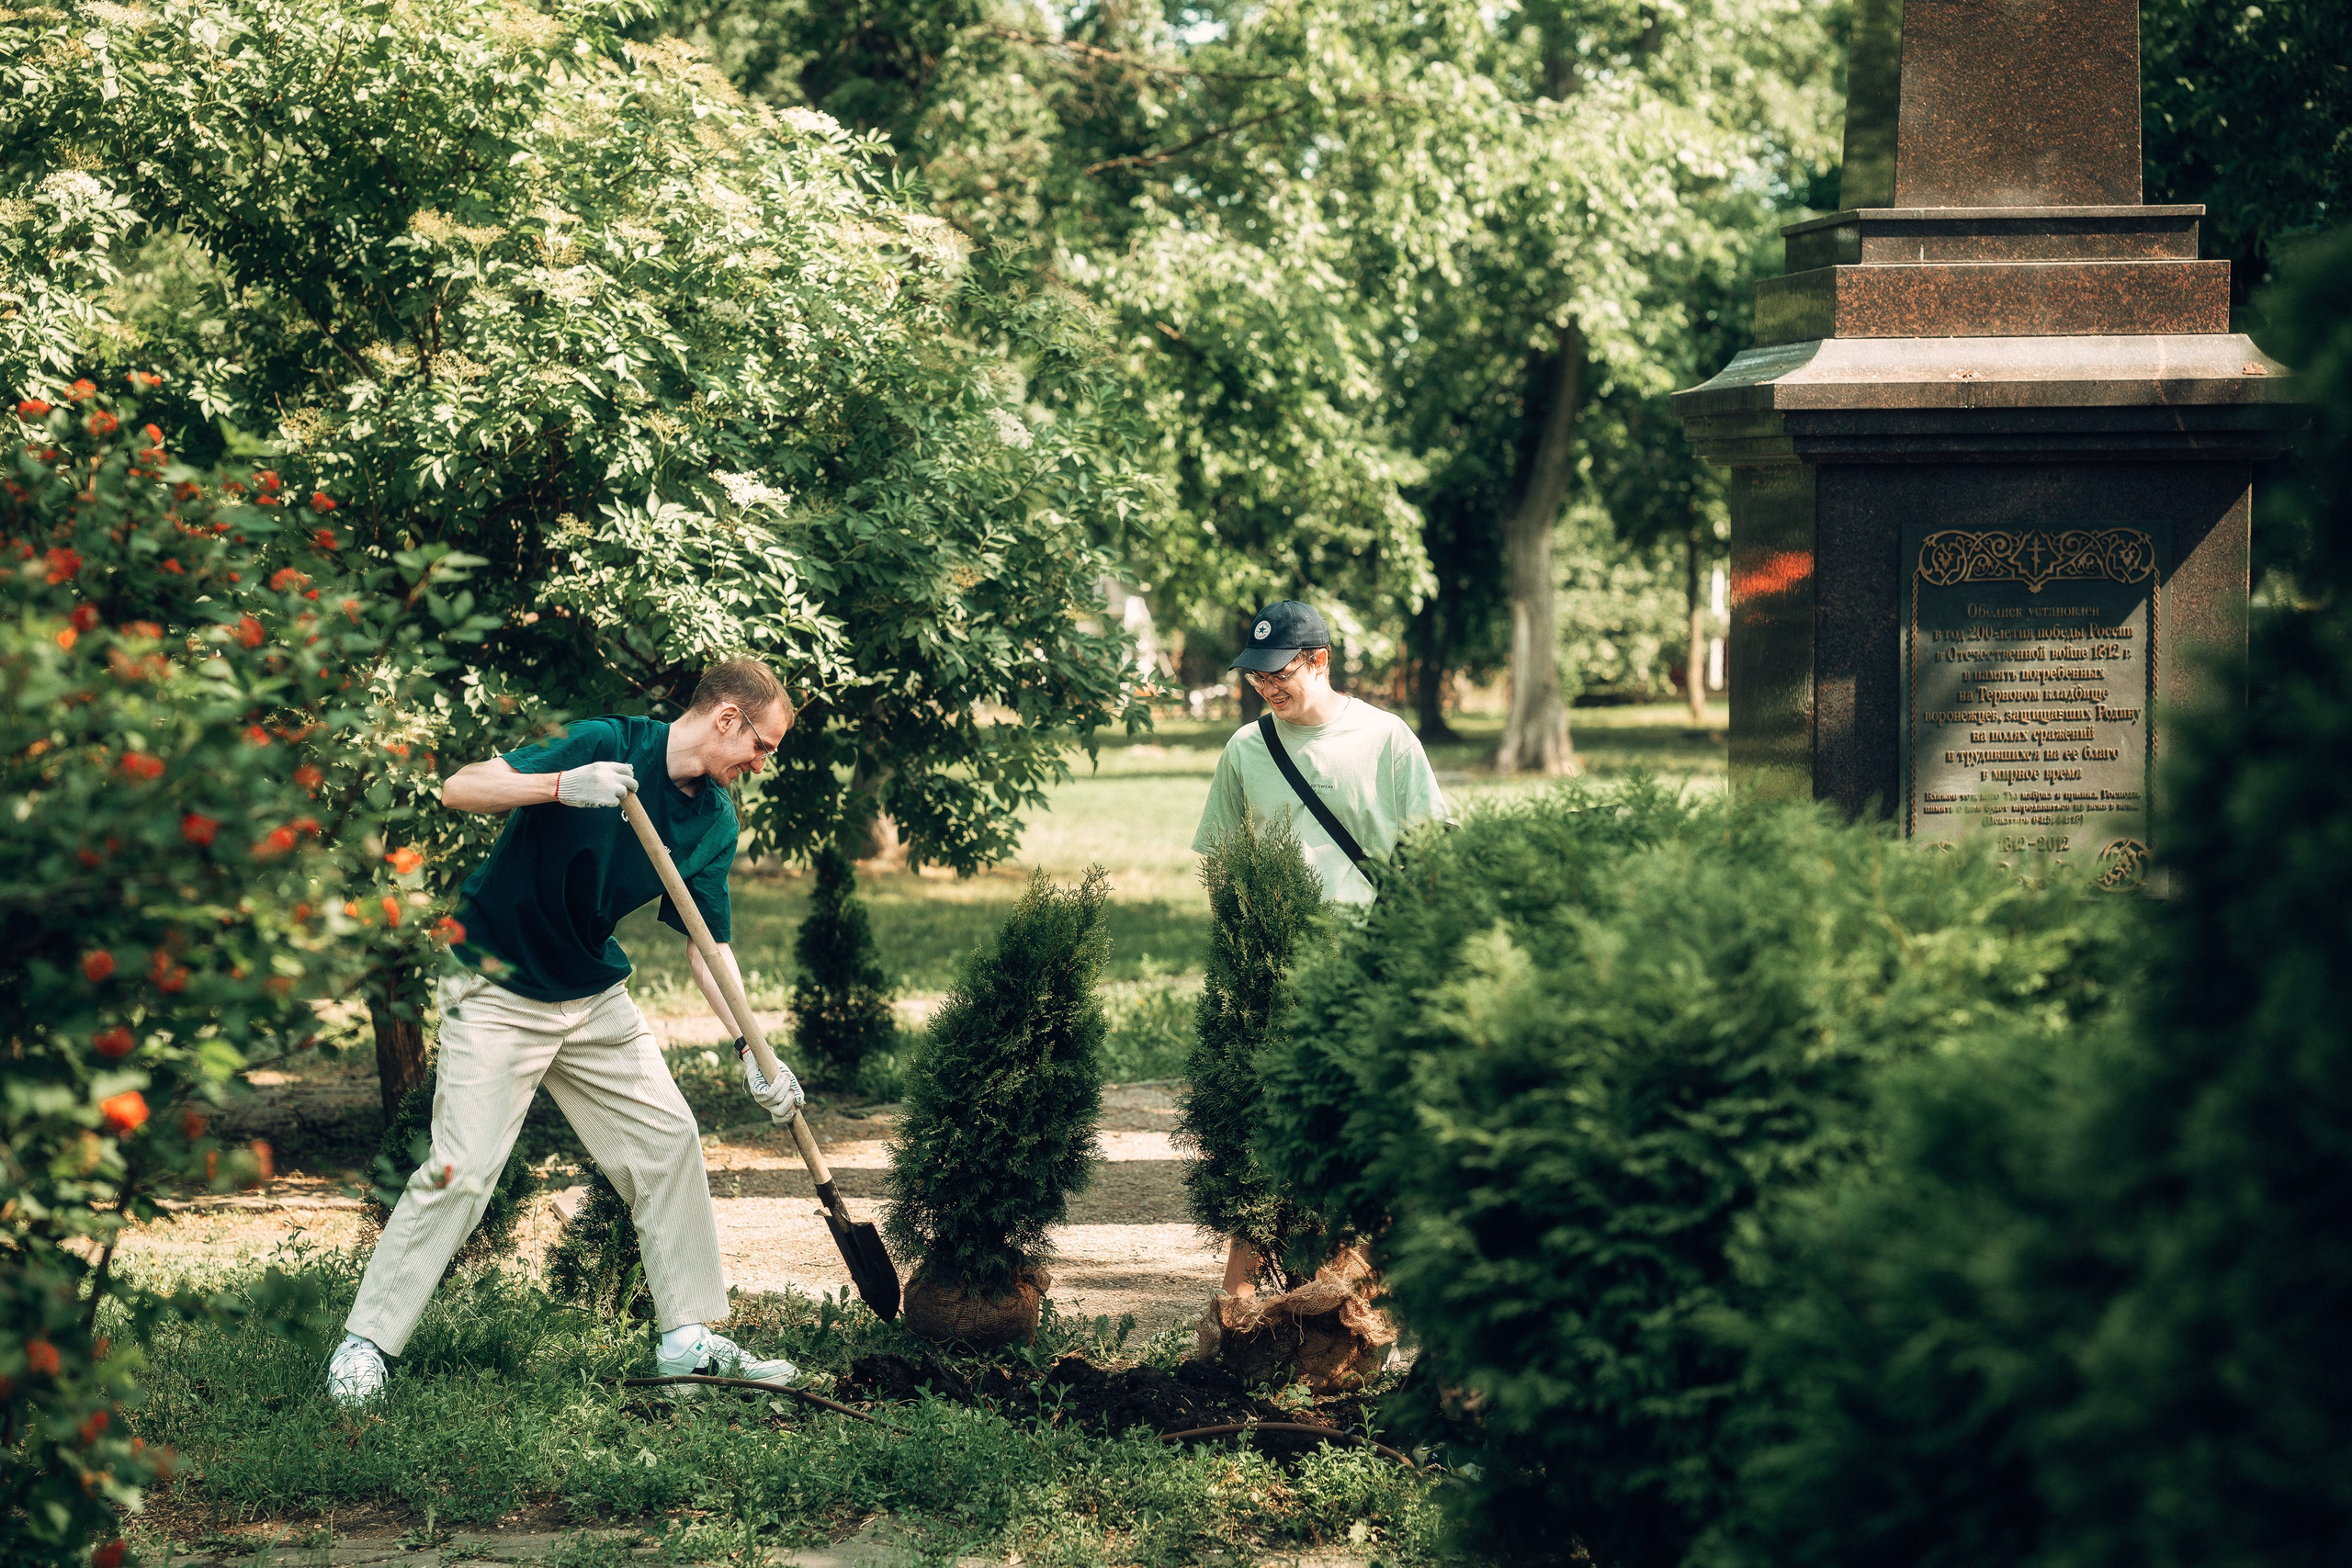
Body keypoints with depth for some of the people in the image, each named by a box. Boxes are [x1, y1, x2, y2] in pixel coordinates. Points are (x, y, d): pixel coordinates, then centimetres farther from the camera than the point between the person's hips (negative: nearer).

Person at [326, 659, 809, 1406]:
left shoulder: (715, 820, 0)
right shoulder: (605, 746, -20)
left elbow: (707, 944, 6)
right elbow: (458, 789, -25)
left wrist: (752, 1047, -4)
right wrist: (563, 787, -40)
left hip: (595, 994, 7)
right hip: (498, 994, -7)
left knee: (668, 1139, 5)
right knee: (462, 1169, -13)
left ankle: (687, 1338, 15)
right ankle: (364, 1344, -2)